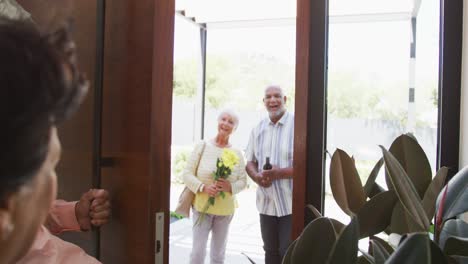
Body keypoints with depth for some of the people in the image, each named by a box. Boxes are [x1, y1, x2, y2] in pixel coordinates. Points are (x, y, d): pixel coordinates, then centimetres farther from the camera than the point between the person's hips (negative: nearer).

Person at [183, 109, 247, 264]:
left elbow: (243, 181, 2)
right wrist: (203, 187, -20)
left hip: (225, 210, 2)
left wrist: (230, 186, -19)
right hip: (201, 206, -2)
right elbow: (187, 173, -5)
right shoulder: (202, 146, -5)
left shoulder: (237, 153, -1)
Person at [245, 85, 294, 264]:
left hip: (291, 203, -5)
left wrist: (280, 173, -22)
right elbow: (250, 161, 12)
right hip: (266, 202, 5)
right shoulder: (258, 129, 8)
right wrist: (257, 177, -10)